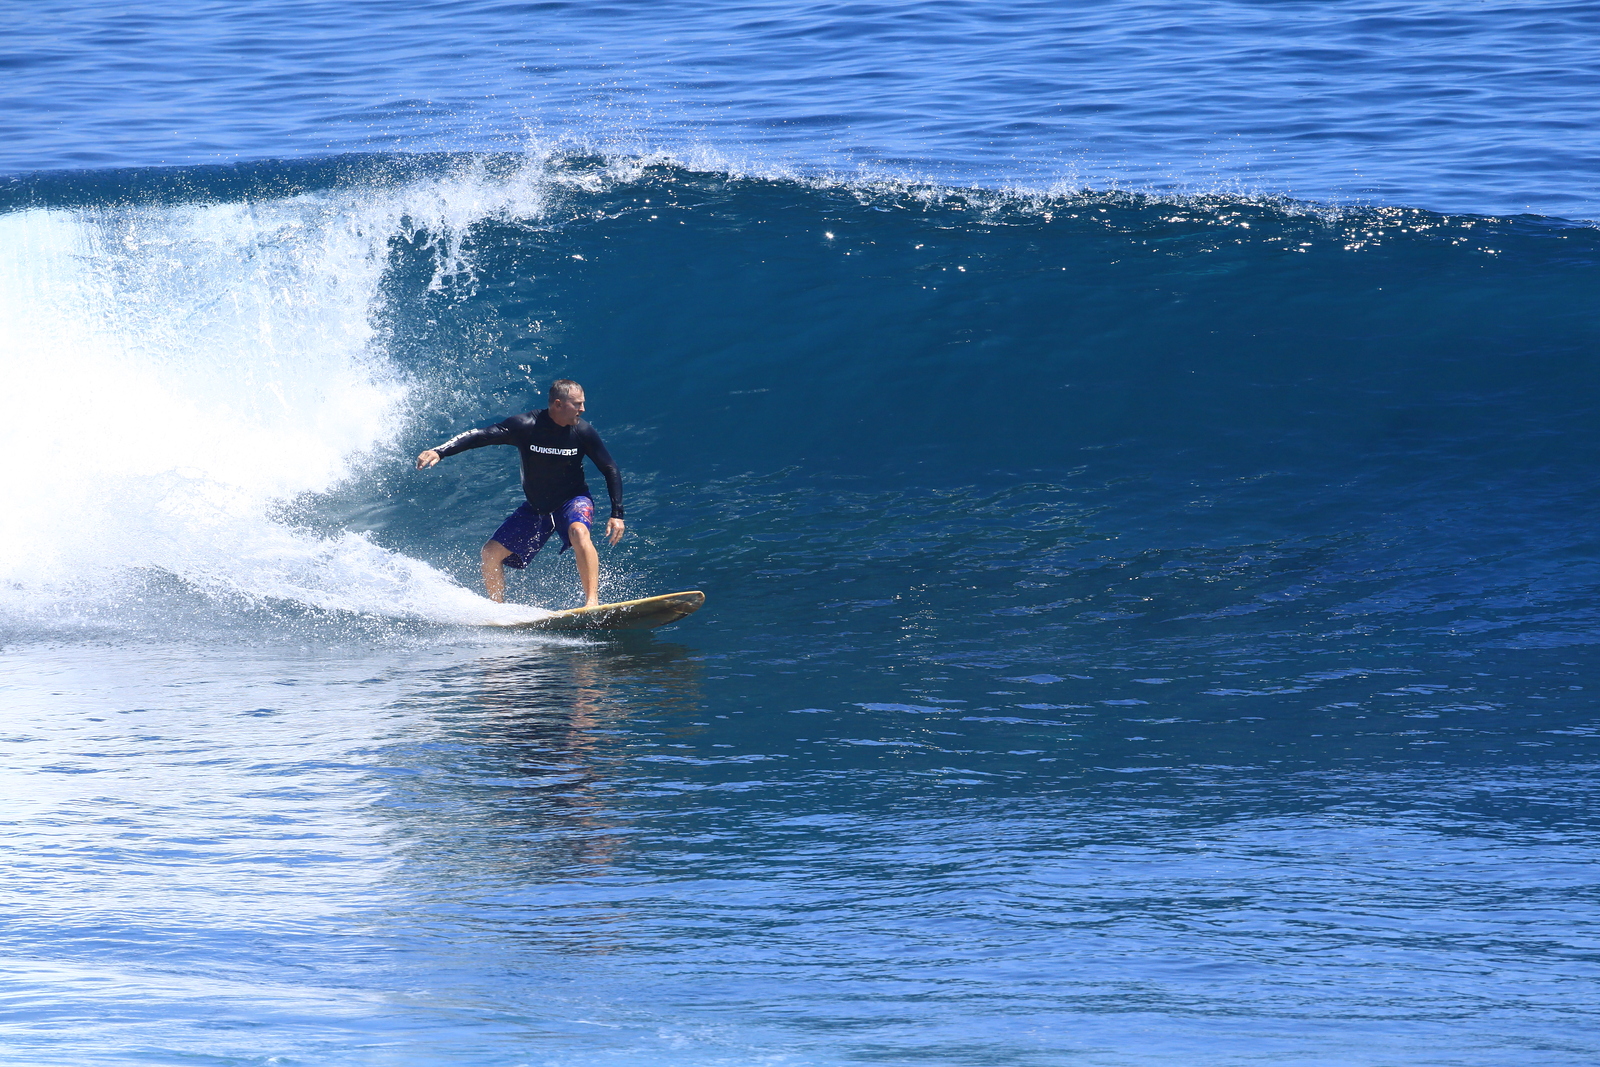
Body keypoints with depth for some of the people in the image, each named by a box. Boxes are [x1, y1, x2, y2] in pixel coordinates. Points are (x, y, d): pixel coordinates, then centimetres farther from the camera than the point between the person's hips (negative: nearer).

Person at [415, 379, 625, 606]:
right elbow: (480, 436, -22)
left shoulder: (582, 431, -16)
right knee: (492, 552, -3)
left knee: (579, 532, -35)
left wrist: (617, 515, -15)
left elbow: (611, 471, -7)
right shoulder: (526, 426, -19)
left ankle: (593, 601, -37)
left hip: (573, 501, -2)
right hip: (536, 508, 2)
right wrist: (439, 451, -35)